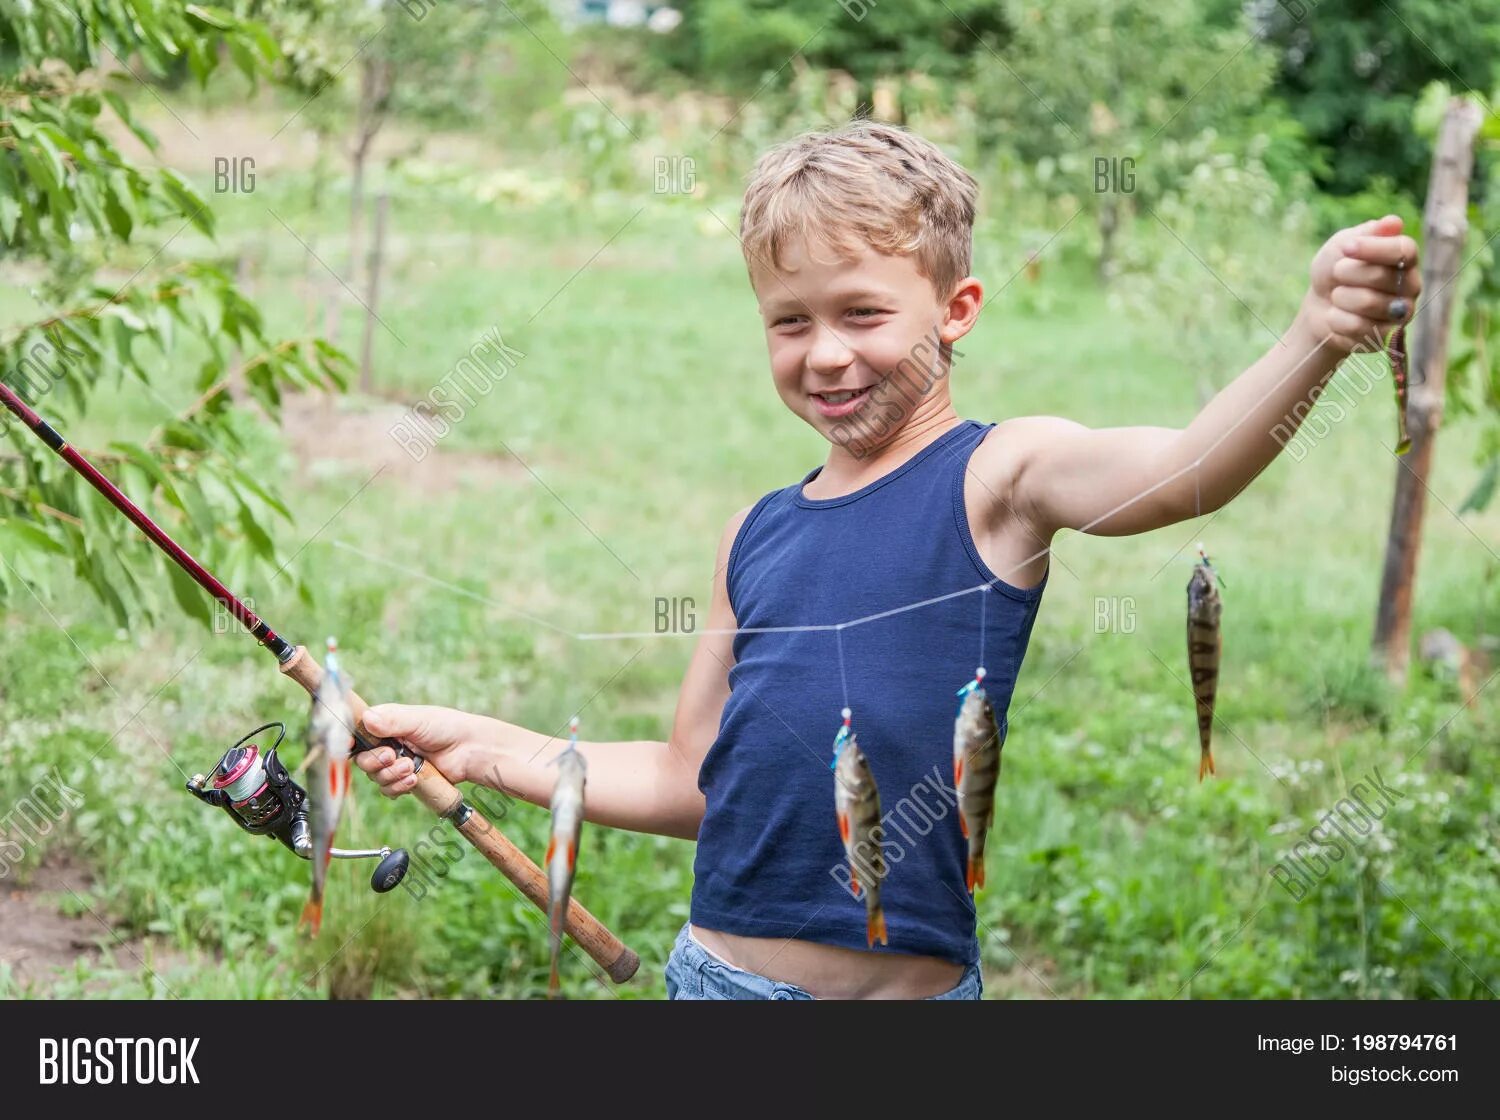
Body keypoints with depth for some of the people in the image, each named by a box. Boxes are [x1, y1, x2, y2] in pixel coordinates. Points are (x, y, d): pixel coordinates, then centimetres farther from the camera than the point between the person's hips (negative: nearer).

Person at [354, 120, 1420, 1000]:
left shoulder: (996, 478, -8)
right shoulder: (758, 534, 8)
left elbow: (1182, 472, -28)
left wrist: (1318, 334, -45)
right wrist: (484, 747, 10)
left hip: (908, 982, -5)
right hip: (713, 971, 5)